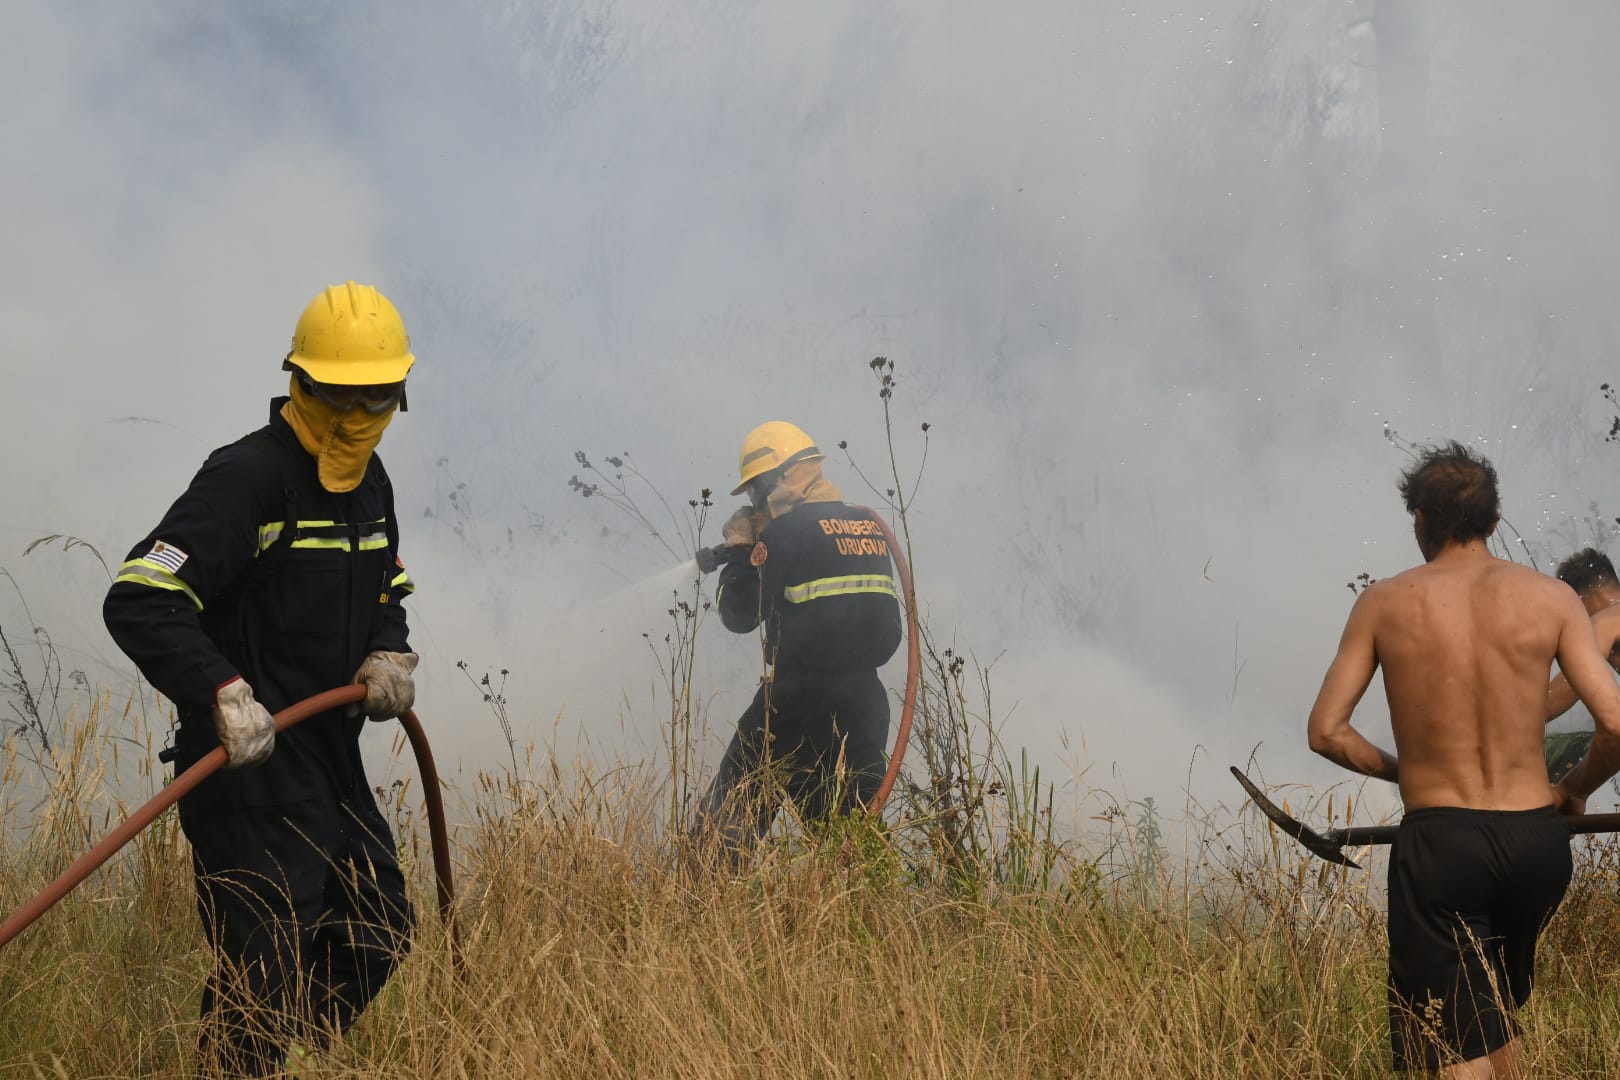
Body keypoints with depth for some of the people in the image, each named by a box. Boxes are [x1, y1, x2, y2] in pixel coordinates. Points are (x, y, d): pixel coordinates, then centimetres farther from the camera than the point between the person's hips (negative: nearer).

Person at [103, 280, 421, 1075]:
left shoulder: (369, 484, 11)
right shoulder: (245, 479, -17)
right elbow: (138, 603, -24)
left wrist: (389, 654, 3)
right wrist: (223, 692, -33)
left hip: (331, 755, 9)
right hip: (249, 763, -9)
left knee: (375, 936, 16)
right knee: (265, 968, -9)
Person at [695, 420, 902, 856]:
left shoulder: (786, 532, -10)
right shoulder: (871, 527, 11)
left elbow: (739, 614, -7)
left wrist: (739, 551, 8)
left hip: (797, 701, -6)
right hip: (864, 699, 6)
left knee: (729, 819, 2)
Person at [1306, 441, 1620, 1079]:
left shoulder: (1384, 604, -1)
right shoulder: (1551, 598, 0)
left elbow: (1326, 731, -2)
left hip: (1439, 841, -3)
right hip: (1536, 840, 3)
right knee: (1499, 1009, 27)